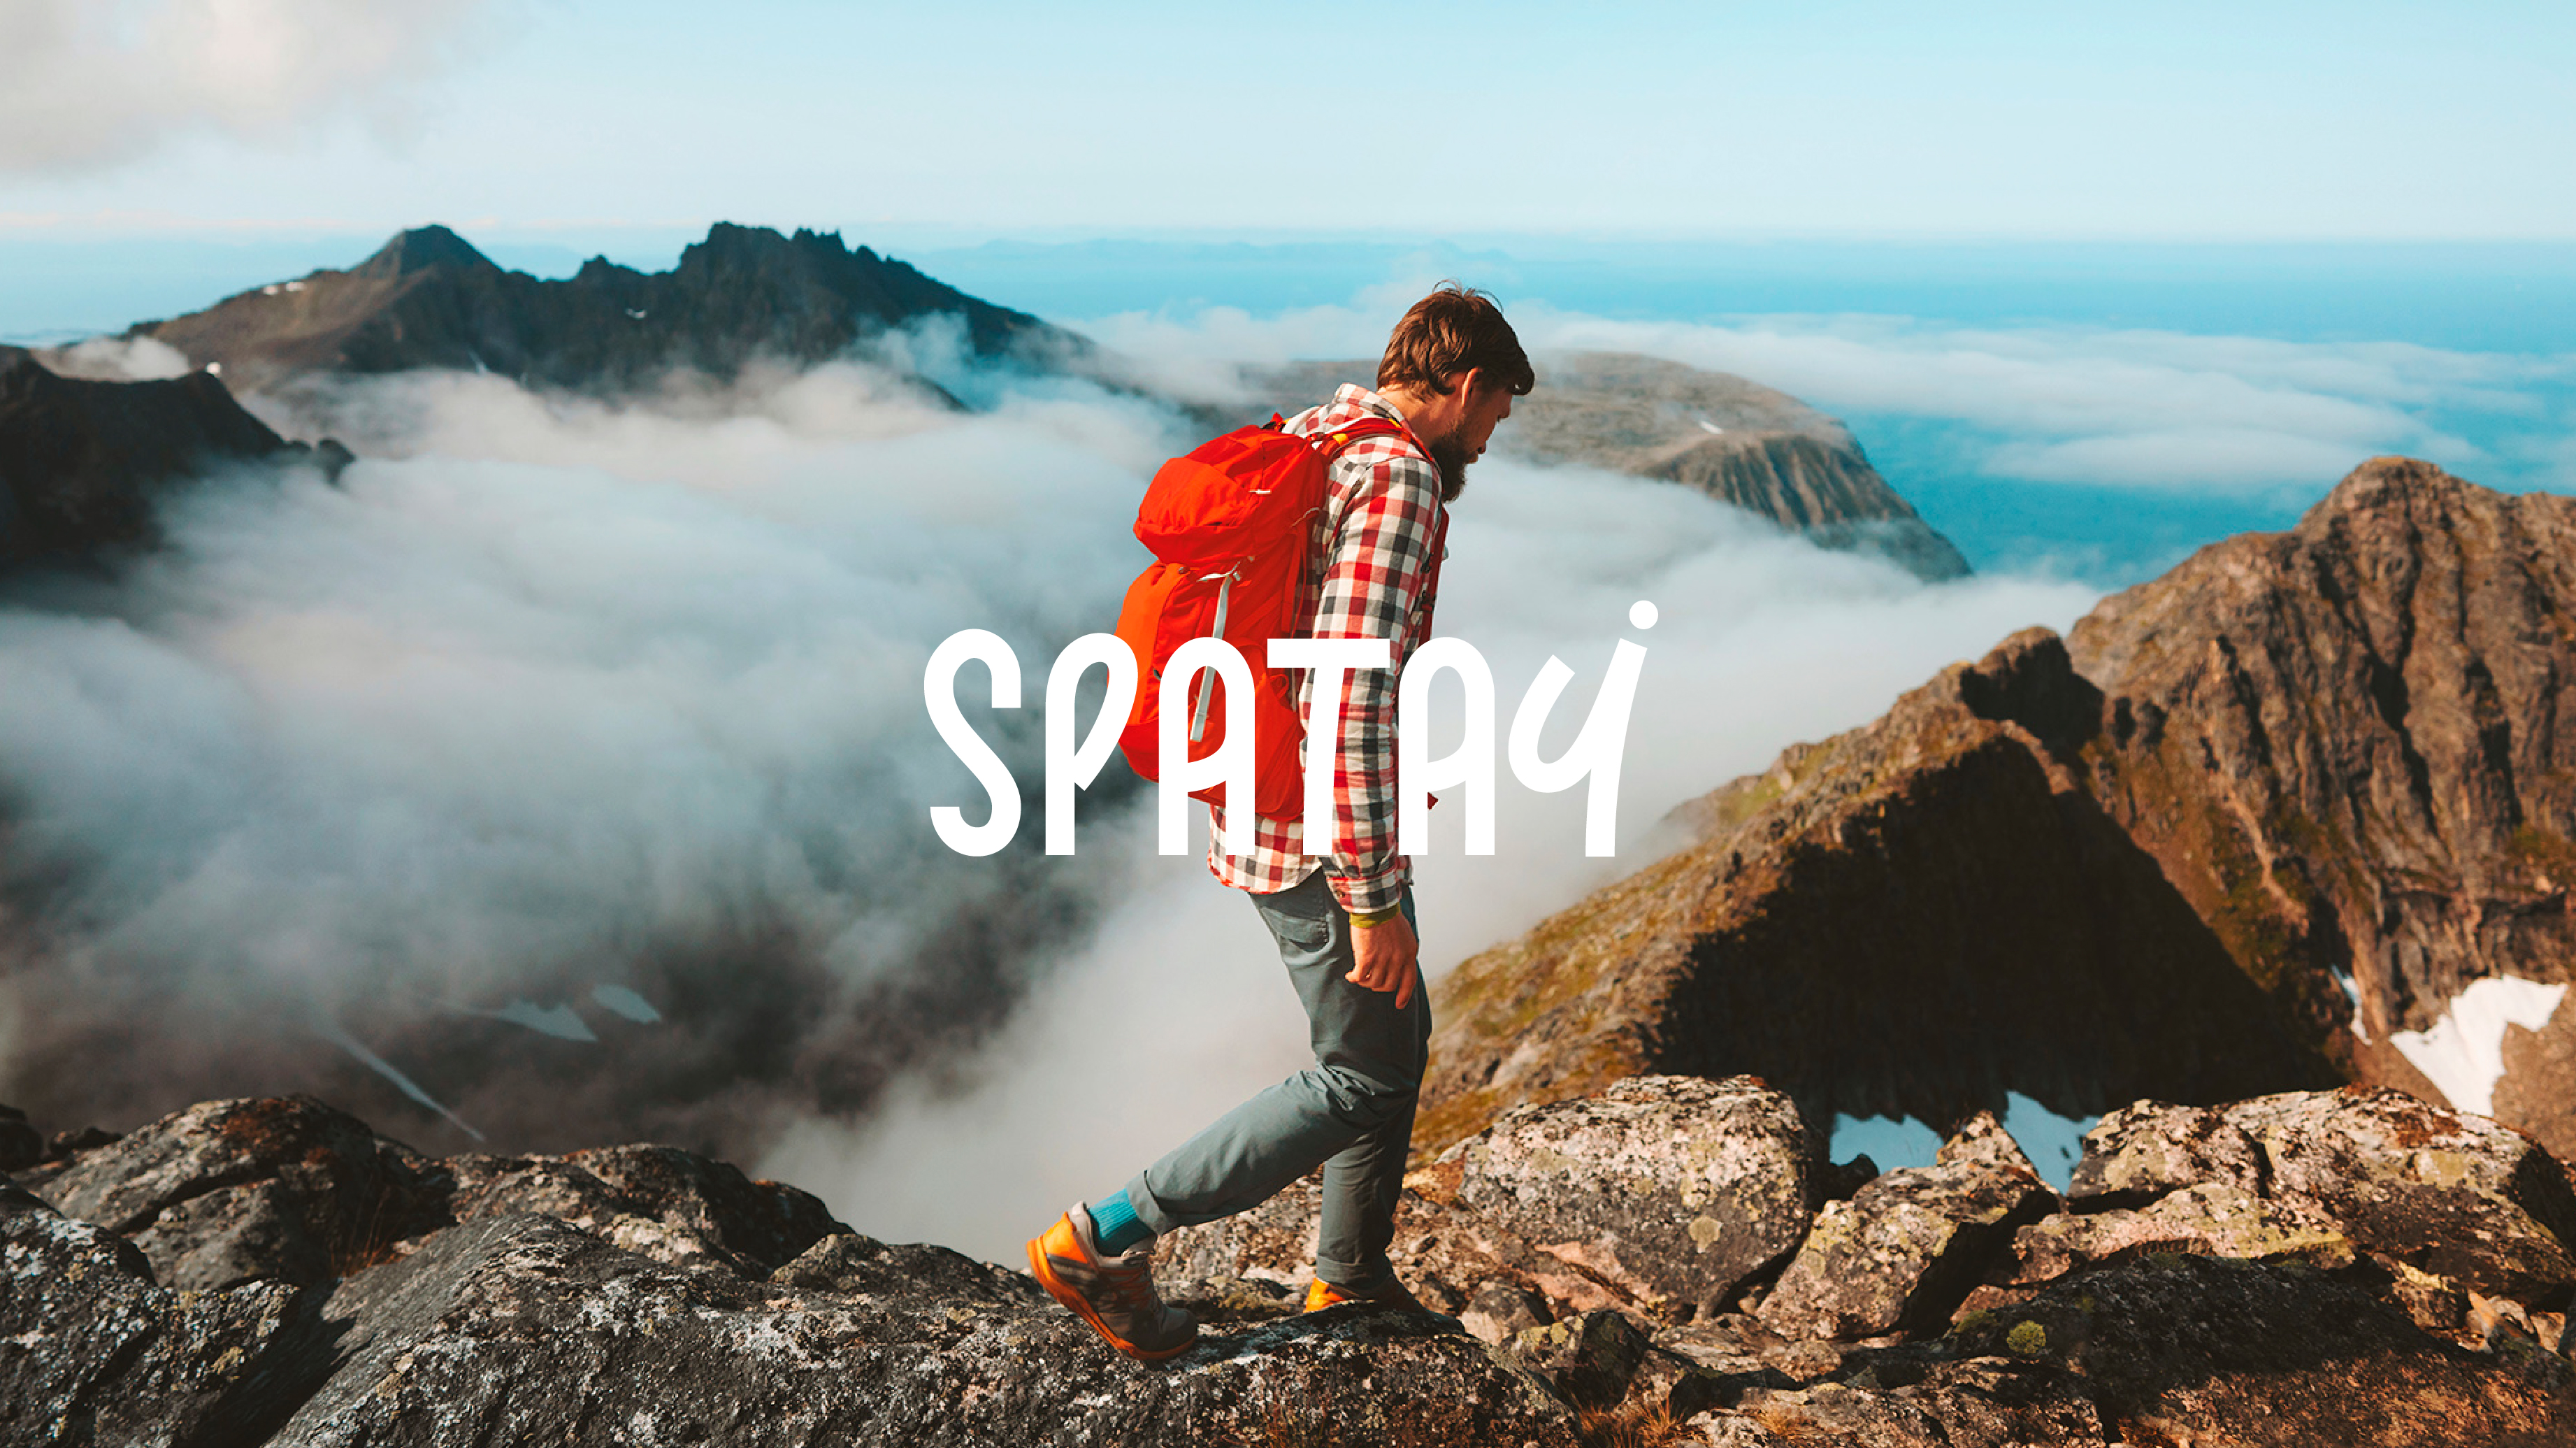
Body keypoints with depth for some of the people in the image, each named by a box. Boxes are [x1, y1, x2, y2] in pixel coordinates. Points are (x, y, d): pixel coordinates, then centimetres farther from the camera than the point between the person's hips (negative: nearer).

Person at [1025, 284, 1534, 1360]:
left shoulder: (1305, 440, 12)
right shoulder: (1397, 477, -19)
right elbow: (1356, 695, -27)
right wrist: (1373, 899, -24)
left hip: (1258, 806, 10)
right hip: (1324, 838, -10)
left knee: (1399, 1033, 21)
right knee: (1363, 1077, 3)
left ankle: (1351, 1274, 36)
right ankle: (1107, 1239, 5)